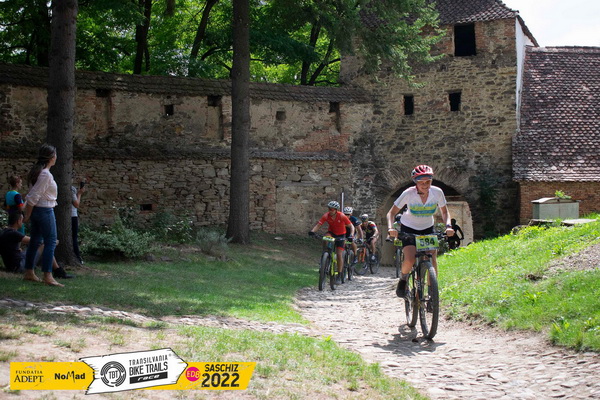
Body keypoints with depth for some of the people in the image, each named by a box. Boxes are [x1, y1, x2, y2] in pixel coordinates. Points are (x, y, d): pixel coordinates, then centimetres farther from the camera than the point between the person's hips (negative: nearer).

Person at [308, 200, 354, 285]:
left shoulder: (341, 216, -25)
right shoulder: (326, 216, -19)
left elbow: (351, 226, -21)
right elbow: (318, 224, -25)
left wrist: (351, 235, -39)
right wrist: (312, 231, -44)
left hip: (340, 235, -2)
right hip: (331, 233, 2)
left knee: (339, 255, -10)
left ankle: (339, 276, -1)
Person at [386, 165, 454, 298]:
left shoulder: (437, 192, -18)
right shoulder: (408, 194, -24)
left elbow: (444, 211, -3)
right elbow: (391, 213, -17)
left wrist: (448, 225, -22)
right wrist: (390, 228, -35)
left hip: (427, 228, 3)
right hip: (409, 228, -2)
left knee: (433, 258, -14)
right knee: (409, 260, -21)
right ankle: (403, 279, 10)